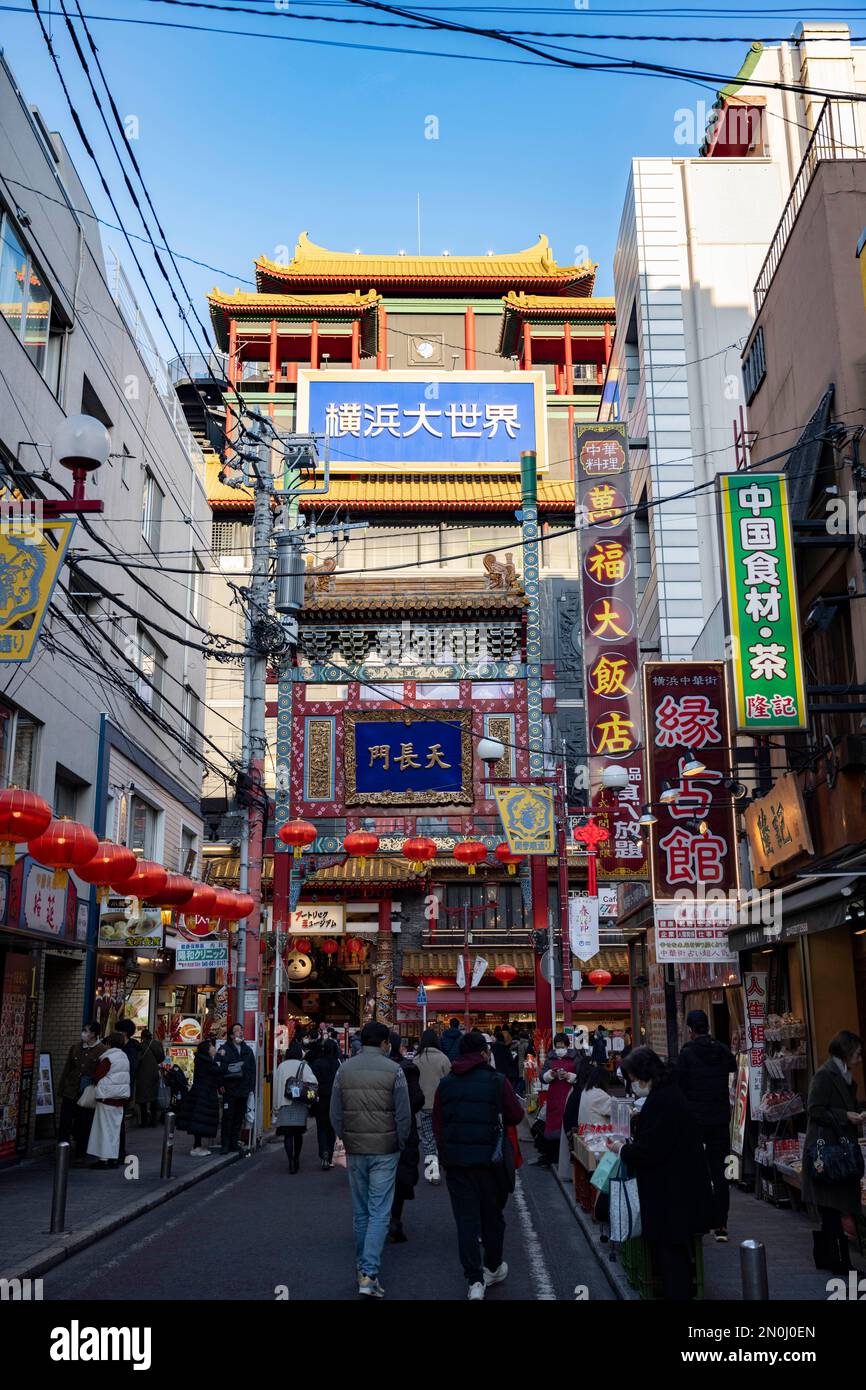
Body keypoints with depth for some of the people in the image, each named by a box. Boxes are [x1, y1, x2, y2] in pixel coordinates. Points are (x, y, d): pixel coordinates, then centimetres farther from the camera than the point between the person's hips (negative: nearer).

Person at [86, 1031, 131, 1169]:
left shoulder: (108, 1058, -15)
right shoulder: (124, 1057, 10)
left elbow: (97, 1076, -13)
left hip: (107, 1096, -8)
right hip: (121, 1097, 8)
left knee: (105, 1127, -1)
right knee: (115, 1128, 12)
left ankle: (104, 1158, 0)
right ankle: (114, 1158, 15)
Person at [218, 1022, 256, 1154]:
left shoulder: (247, 1050, 14)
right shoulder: (224, 1049, -1)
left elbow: (252, 1069, 14)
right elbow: (218, 1067, -7)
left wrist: (251, 1087, 7)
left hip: (243, 1090, 4)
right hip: (229, 1089, -4)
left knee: (239, 1118, 8)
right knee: (227, 1117, -5)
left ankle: (234, 1143, 16)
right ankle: (225, 1145, 1)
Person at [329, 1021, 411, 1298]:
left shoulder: (344, 1070, 2)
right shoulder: (393, 1070, -9)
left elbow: (335, 1114, 3)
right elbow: (404, 1115, -8)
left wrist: (346, 1140, 13)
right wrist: (400, 1144, 5)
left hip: (354, 1150, 4)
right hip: (385, 1150, -3)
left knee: (360, 1212, 16)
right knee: (379, 1212, 0)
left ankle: (363, 1268, 24)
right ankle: (369, 1275, -7)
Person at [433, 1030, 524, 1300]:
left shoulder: (445, 1083, 3)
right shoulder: (497, 1080, -7)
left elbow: (437, 1125, 5)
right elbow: (516, 1115, -1)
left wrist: (446, 1155, 13)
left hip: (456, 1159, 2)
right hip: (490, 1158, -2)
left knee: (466, 1219, 5)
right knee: (492, 1215, 16)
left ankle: (475, 1281, 1)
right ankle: (493, 1268, 31)